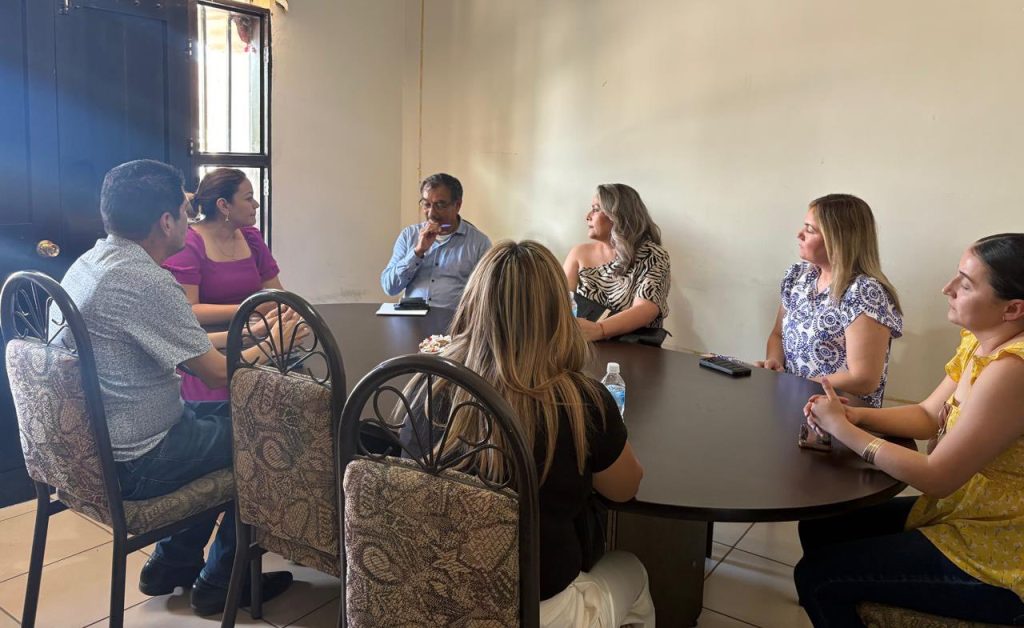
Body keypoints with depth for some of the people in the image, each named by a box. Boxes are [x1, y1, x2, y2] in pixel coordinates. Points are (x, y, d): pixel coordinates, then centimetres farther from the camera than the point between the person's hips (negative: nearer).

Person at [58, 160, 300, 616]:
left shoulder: (88, 264, 5)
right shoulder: (145, 280, -26)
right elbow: (219, 374, -21)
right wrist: (271, 344, -3)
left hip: (86, 448, 9)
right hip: (130, 467, -9)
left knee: (228, 416, 23)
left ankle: (170, 566, 30)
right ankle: (220, 583, 20)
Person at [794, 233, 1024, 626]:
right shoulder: (978, 343, 1)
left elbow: (936, 478, -26)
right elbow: (928, 416, 9)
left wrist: (843, 429, -19)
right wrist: (856, 415, -9)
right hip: (958, 513, 9)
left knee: (816, 576, -9)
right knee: (818, 528, 12)